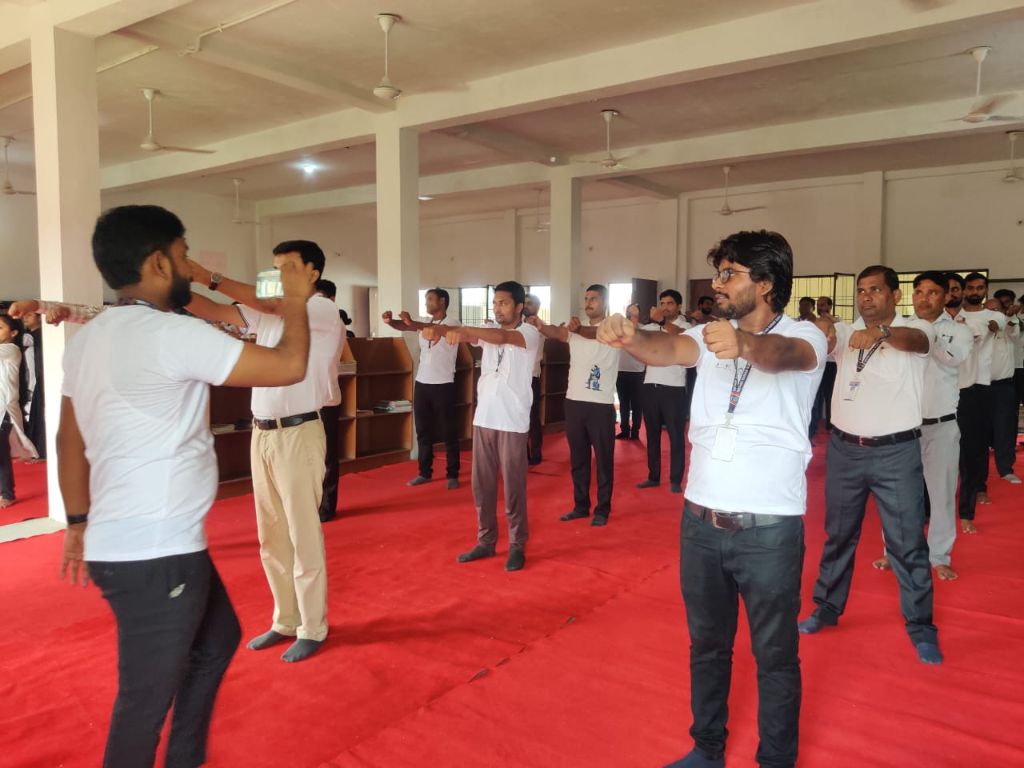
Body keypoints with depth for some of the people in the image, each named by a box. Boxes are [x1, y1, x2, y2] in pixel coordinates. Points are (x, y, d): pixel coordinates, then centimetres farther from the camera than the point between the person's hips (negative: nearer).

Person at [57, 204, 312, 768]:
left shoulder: (87, 339, 9)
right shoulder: (173, 334, -20)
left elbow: (69, 441, 16)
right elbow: (288, 366, -19)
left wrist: (79, 523, 24)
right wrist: (296, 299, -2)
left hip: (125, 541, 10)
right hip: (154, 555, -10)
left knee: (217, 641, 27)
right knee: (146, 700, 7)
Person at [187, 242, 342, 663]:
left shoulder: (325, 311, -8)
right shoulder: (267, 314, 13)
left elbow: (267, 303, -22)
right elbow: (214, 312, 5)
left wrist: (205, 275, -24)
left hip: (299, 435, -7)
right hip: (262, 434, 7)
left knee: (304, 537, 1)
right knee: (271, 537, 14)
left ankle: (313, 629, 15)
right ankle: (285, 621, 28)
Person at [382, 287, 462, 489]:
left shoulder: (452, 323, -9)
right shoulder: (424, 321, 10)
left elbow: (437, 328, -30)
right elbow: (403, 326, -5)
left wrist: (412, 323, -45)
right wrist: (390, 321, -28)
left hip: (443, 385, -6)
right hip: (422, 383, 6)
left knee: (449, 432, 2)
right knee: (423, 431, 11)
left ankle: (453, 475, 12)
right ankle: (425, 472, 22)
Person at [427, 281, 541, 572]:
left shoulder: (529, 333, -7)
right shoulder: (488, 329, 10)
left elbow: (503, 337, -27)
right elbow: (466, 335, -8)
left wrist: (461, 330, -40)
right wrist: (438, 330, -30)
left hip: (512, 423, -5)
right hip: (483, 419, 6)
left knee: (513, 487, 3)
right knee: (482, 485, 11)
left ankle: (517, 546, 16)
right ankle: (486, 542, 24)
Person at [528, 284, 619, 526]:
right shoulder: (575, 329, 10)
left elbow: (597, 333, -28)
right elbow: (556, 333, -10)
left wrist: (579, 329, -49)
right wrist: (541, 326, -33)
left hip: (601, 405, -5)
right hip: (574, 402, 5)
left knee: (603, 459, 5)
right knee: (577, 459, 13)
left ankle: (602, 510, 16)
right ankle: (580, 506, 25)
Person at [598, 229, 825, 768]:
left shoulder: (804, 336, -7)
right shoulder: (713, 335, 5)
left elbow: (780, 355, -30)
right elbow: (669, 349, -15)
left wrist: (743, 345, -52)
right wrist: (628, 338, -37)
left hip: (769, 528, -4)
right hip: (701, 520, 5)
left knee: (774, 655, 12)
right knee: (706, 644, 20)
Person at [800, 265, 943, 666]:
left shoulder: (915, 328, -5)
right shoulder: (846, 333, 5)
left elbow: (916, 341, -28)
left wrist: (881, 333, -50)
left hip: (896, 452, -3)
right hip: (844, 448, 4)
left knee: (908, 543, 5)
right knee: (838, 535, 16)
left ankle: (921, 627, 20)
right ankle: (827, 607, 32)